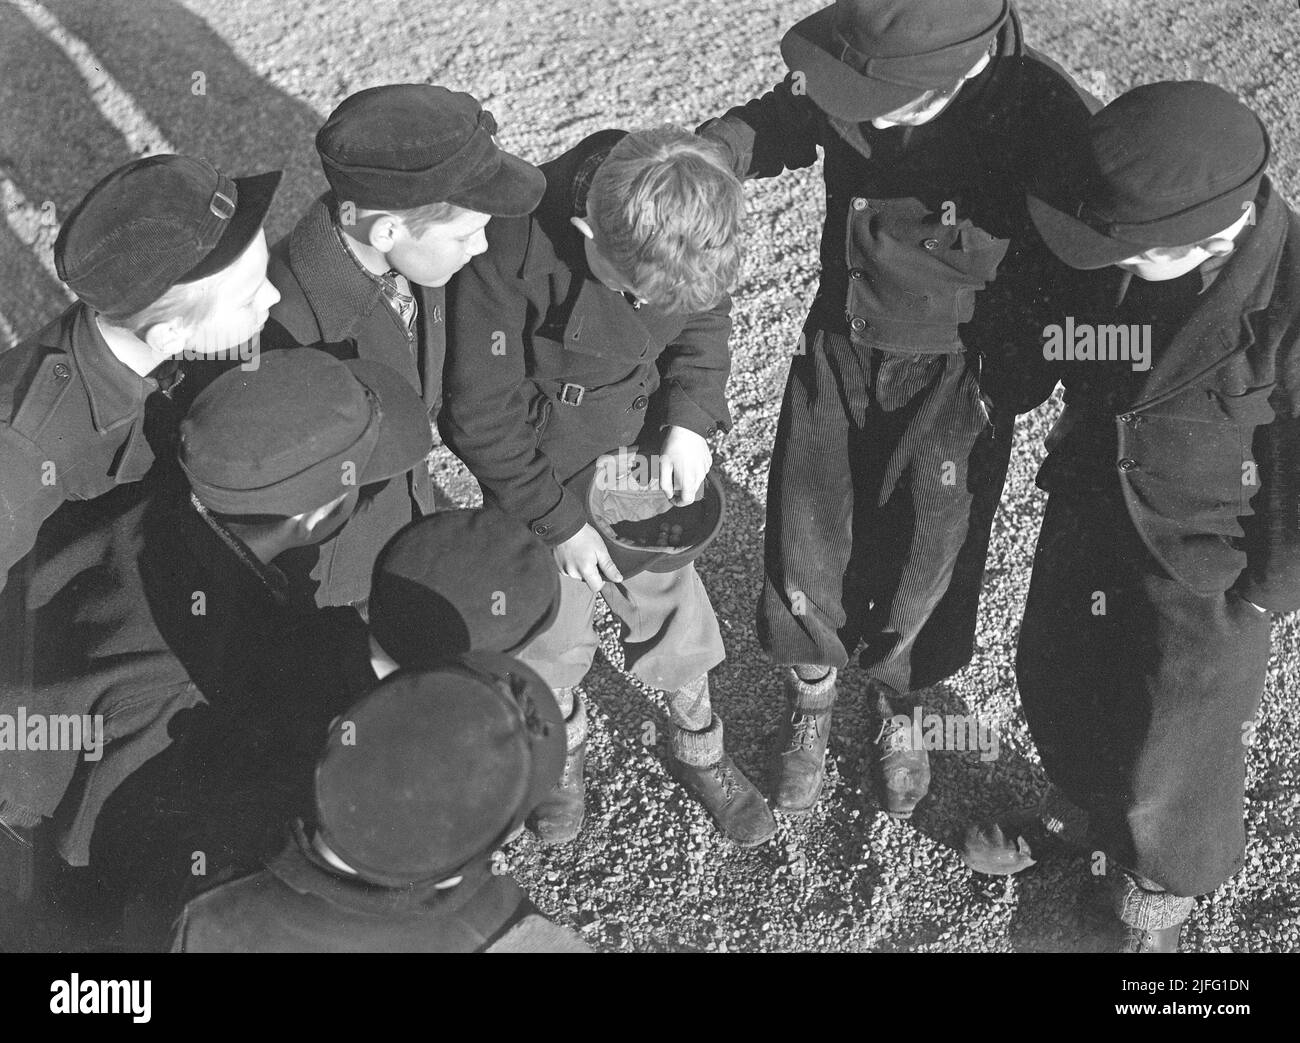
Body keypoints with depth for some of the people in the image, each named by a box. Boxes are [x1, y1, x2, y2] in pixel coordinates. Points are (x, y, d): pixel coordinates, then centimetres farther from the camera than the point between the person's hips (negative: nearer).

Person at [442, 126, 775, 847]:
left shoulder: (677, 220, -21)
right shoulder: (507, 253, -35)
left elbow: (706, 316, 2)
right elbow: (482, 414, -22)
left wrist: (690, 418, -11)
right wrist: (557, 520, -17)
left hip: (642, 453, 3)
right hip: (538, 471, -3)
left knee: (672, 606, 16)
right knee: (551, 637, 14)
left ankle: (700, 751, 43)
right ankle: (564, 743, 47)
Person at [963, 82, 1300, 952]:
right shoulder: (1108, 247, -17)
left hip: (1201, 573, -5)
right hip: (1086, 522, 5)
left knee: (1173, 749, 16)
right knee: (1058, 686, 25)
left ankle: (1158, 904, 47)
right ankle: (1081, 812, 58)